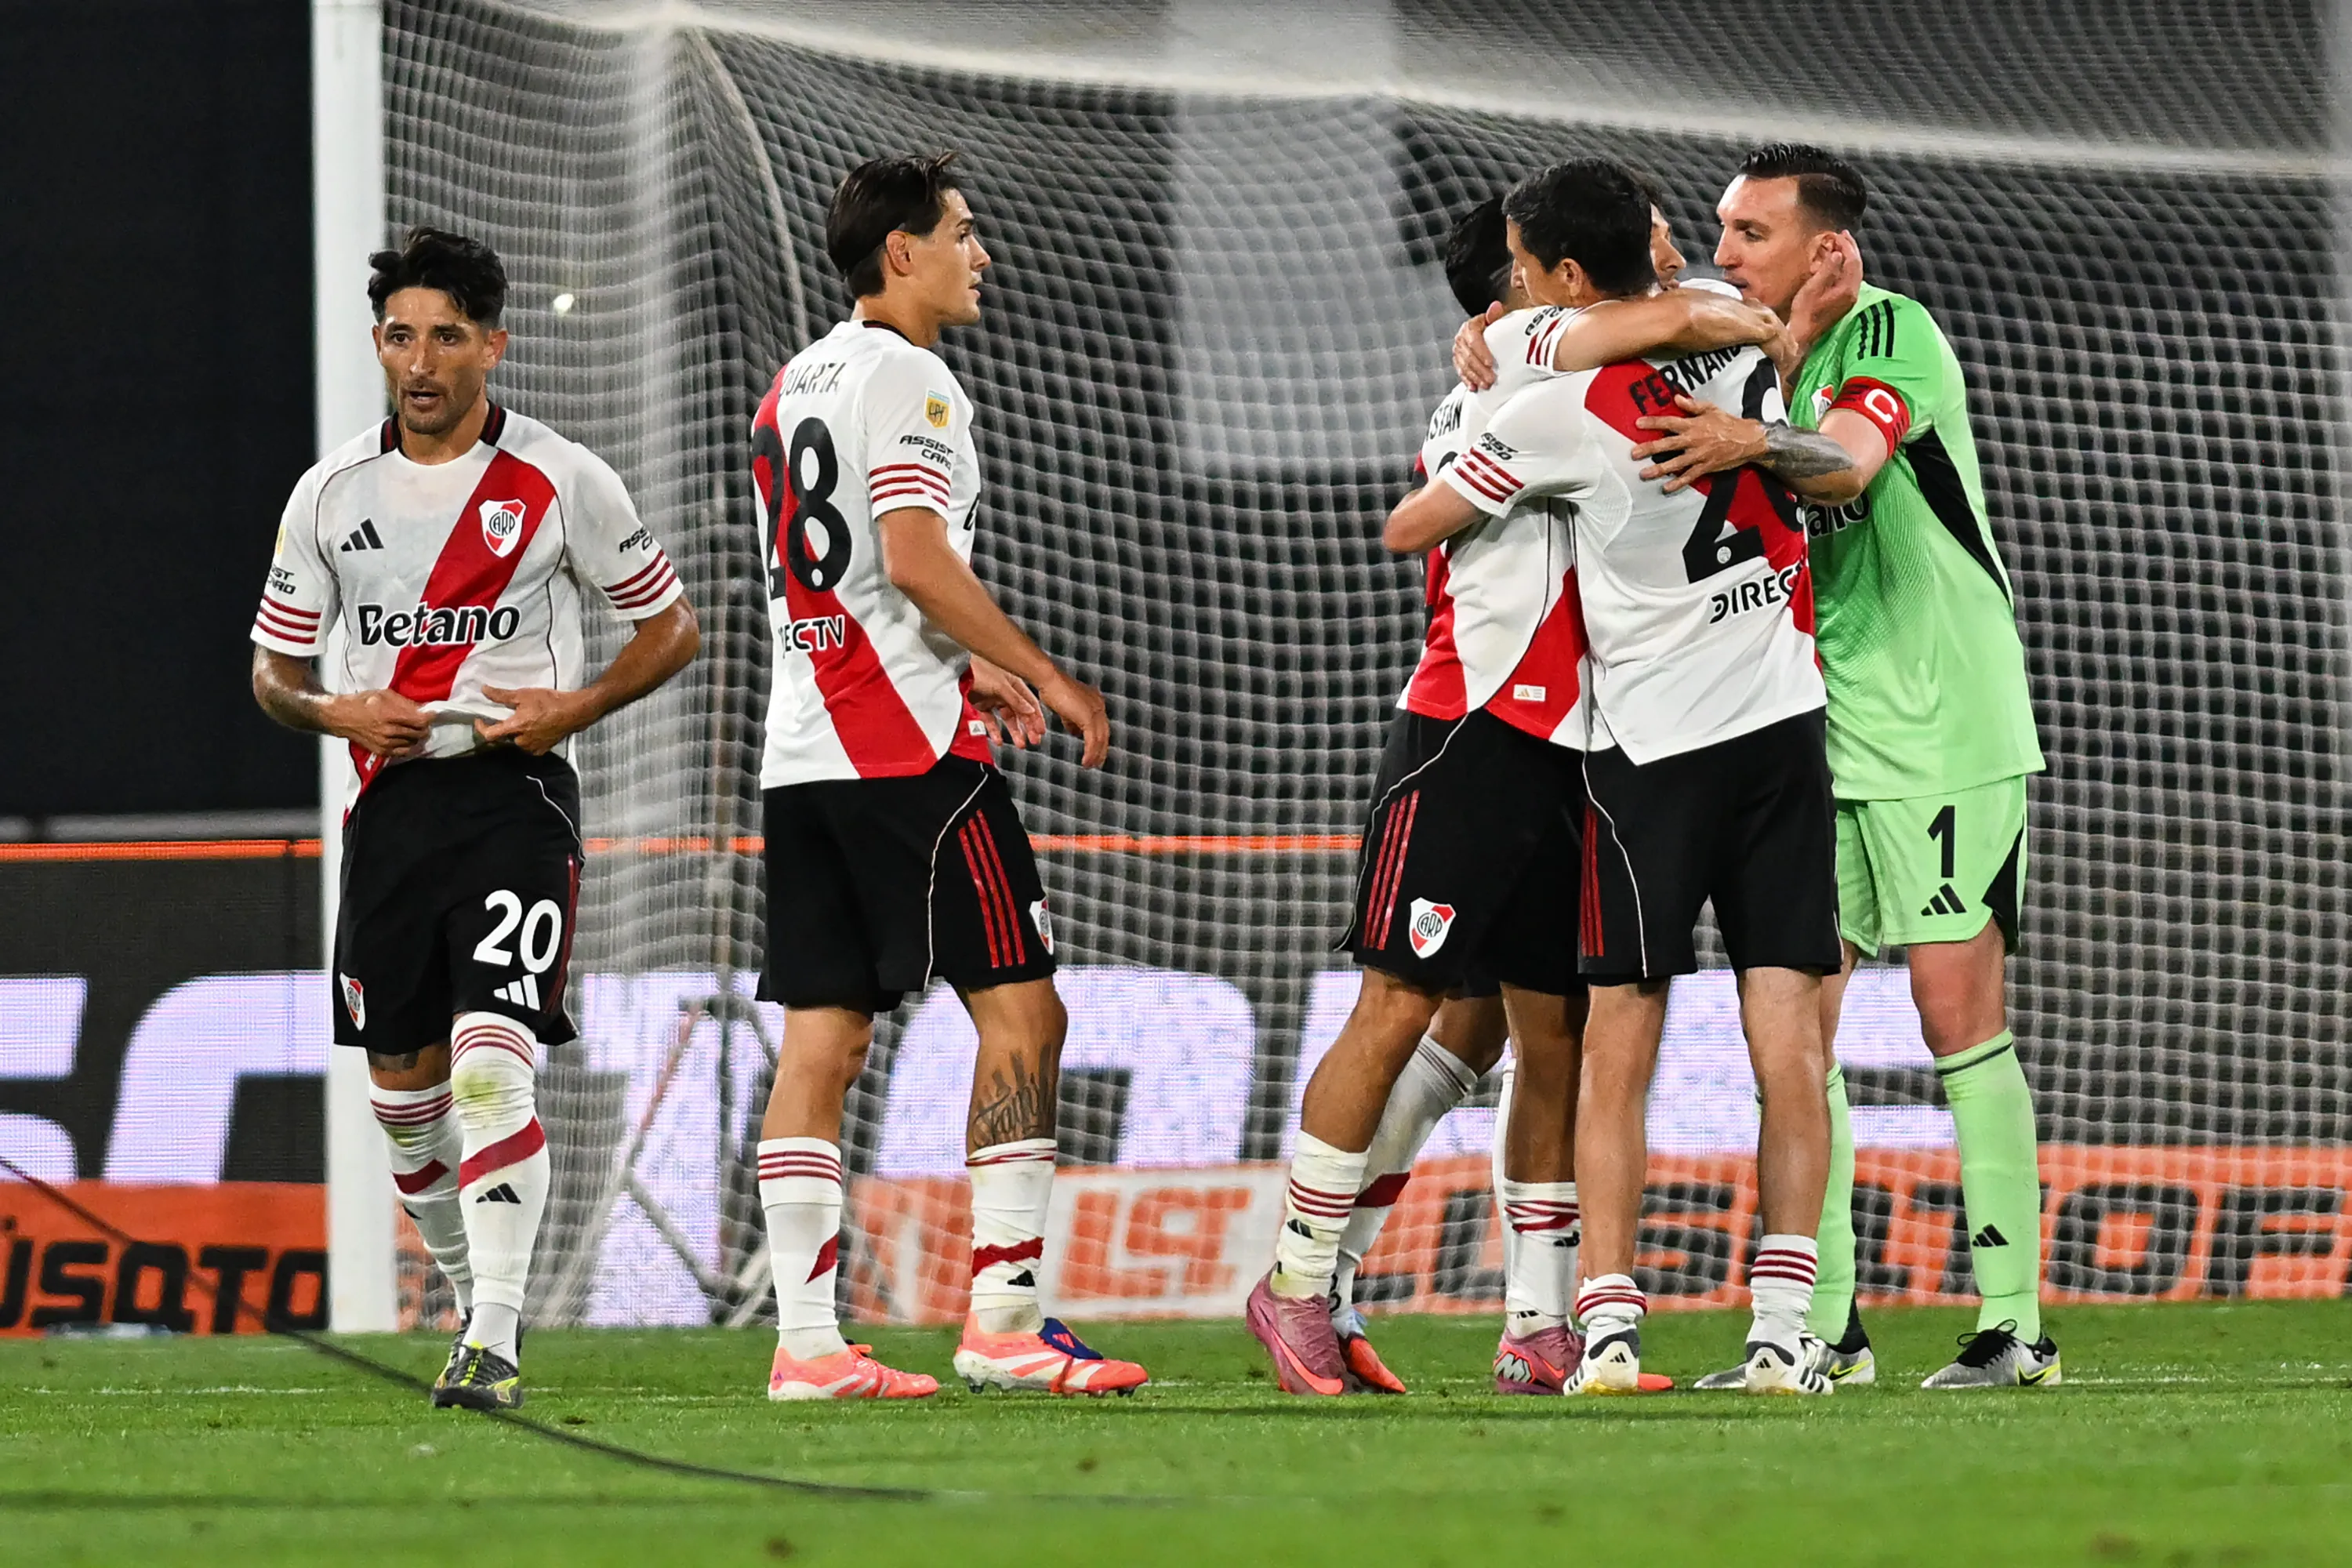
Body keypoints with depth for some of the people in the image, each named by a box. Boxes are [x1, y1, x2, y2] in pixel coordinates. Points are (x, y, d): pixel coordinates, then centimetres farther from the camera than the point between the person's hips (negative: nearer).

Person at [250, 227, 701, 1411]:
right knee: (402, 1083, 9)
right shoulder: (332, 494, 8)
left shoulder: (560, 481, -1)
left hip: (516, 793, -4)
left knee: (492, 1063, -18)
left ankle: (494, 1347, -22)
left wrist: (574, 707, -9)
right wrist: (335, 711, -7)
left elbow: (671, 626, 7)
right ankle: (476, 1299, 32)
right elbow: (273, 668, 16)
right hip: (389, 802, 4)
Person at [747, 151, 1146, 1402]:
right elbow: (916, 560, -17)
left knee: (823, 1039, 4)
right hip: (906, 747, -9)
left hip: (801, 754, 9)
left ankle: (806, 1342, 0)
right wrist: (1049, 678, -9)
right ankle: (1002, 1318, -10)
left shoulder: (797, 383, 20)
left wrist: (969, 668, 27)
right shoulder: (904, 376, -8)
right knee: (1020, 1012, -5)